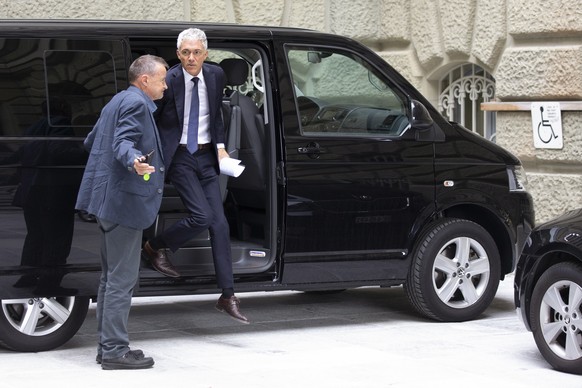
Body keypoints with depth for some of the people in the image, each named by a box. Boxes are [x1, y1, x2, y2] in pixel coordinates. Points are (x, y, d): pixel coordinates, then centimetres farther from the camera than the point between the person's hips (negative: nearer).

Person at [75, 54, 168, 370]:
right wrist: (134, 162, -44)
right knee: (122, 279, -8)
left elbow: (90, 142, 27)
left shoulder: (118, 101, 19)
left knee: (112, 276, 15)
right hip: (125, 201, -11)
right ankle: (114, 350, -6)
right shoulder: (137, 103, -11)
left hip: (109, 201, 11)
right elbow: (123, 143, -24)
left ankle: (107, 346, 20)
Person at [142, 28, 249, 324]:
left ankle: (228, 296, 4)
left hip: (206, 157, 5)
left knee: (219, 223, 1)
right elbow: (152, 121, -6)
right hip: (180, 157, -5)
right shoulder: (169, 81, -14)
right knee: (202, 216, -18)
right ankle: (155, 247, 10)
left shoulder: (216, 76, 2)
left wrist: (220, 146, 6)